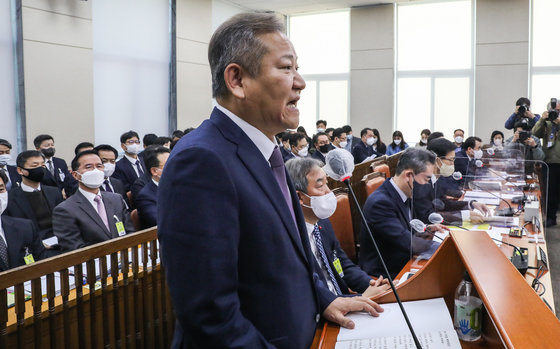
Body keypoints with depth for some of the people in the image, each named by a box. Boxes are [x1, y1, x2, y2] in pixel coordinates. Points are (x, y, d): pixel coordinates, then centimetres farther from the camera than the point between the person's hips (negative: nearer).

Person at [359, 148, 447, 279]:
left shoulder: (404, 194, 2)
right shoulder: (380, 202, -26)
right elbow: (408, 243, -25)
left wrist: (425, 229, 3)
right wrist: (432, 241, -10)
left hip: (402, 265, 9)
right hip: (383, 275, -9)